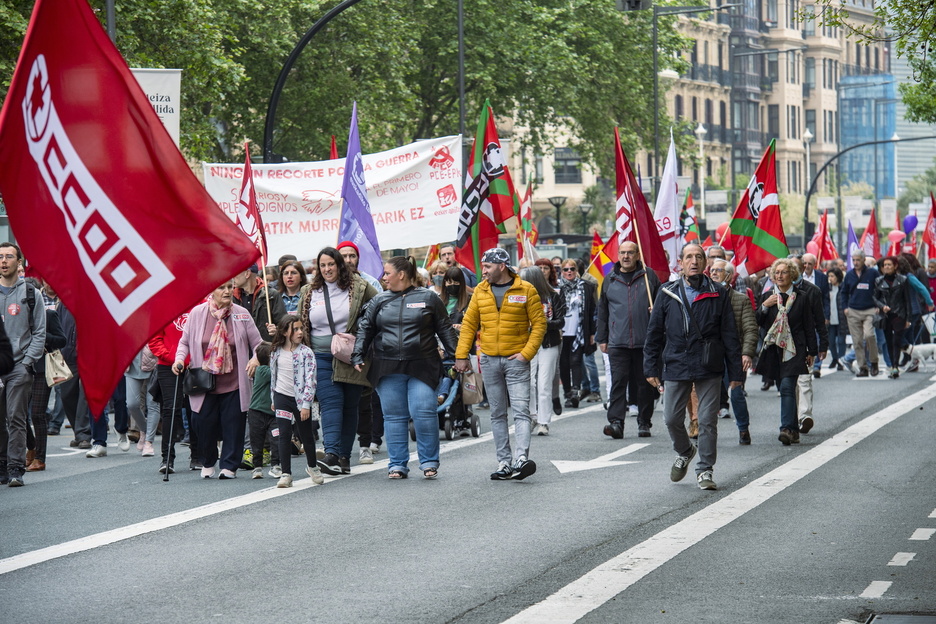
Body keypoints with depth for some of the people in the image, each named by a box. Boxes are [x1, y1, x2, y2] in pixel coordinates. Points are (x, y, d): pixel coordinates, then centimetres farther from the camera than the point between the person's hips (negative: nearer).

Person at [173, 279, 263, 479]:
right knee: (205, 423, 1)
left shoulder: (242, 315, 1)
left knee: (233, 425, 0)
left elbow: (257, 344, 7)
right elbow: (185, 341, 11)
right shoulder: (197, 313, 1)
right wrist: (180, 359, -6)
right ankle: (207, 464, 23)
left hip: (233, 383, 0)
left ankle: (229, 466, 12)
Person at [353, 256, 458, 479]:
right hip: (388, 368, 3)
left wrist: (456, 356, 1)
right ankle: (397, 464, 9)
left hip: (421, 367, -3)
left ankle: (429, 462, 1)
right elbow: (365, 329, 14)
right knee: (394, 416, 3)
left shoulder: (428, 298, 6)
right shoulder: (379, 301, 13)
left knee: (424, 413, -11)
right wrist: (357, 357, 3)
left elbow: (444, 329, 8)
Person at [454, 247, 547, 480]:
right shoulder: (481, 291, 7)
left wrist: (526, 353, -11)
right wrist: (461, 355, 4)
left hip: (516, 359, -4)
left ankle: (521, 458, -23)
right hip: (489, 360, 4)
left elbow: (539, 324, -2)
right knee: (497, 414, 6)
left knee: (521, 410, -13)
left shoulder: (526, 290, -3)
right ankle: (504, 463, 9)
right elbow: (469, 324, 11)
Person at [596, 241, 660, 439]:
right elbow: (602, 310, 16)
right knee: (618, 382, -8)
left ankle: (644, 422, 14)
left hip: (645, 341, -1)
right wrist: (602, 339, 13)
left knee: (645, 383, 5)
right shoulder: (610, 280, 12)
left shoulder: (649, 276, 7)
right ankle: (616, 421, -13)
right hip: (617, 342, 1)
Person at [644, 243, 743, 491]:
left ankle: (705, 470, 12)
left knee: (708, 421, -1)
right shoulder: (667, 293, 6)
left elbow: (729, 334, 3)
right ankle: (684, 452, 34)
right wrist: (652, 368, 7)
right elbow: (654, 332, 10)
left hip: (709, 369, -1)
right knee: (672, 419, 5)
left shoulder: (718, 294, 2)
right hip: (676, 366, 1)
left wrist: (735, 371, 1)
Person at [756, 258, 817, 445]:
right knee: (784, 389, 8)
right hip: (773, 350, 4)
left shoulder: (802, 297, 2)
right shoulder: (768, 297, 10)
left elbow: (809, 326, 4)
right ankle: (793, 430, 15)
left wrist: (811, 352, 2)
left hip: (794, 350, -4)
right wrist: (764, 306, -8)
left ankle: (787, 428, -24)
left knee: (787, 387, -17)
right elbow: (757, 323, 8)